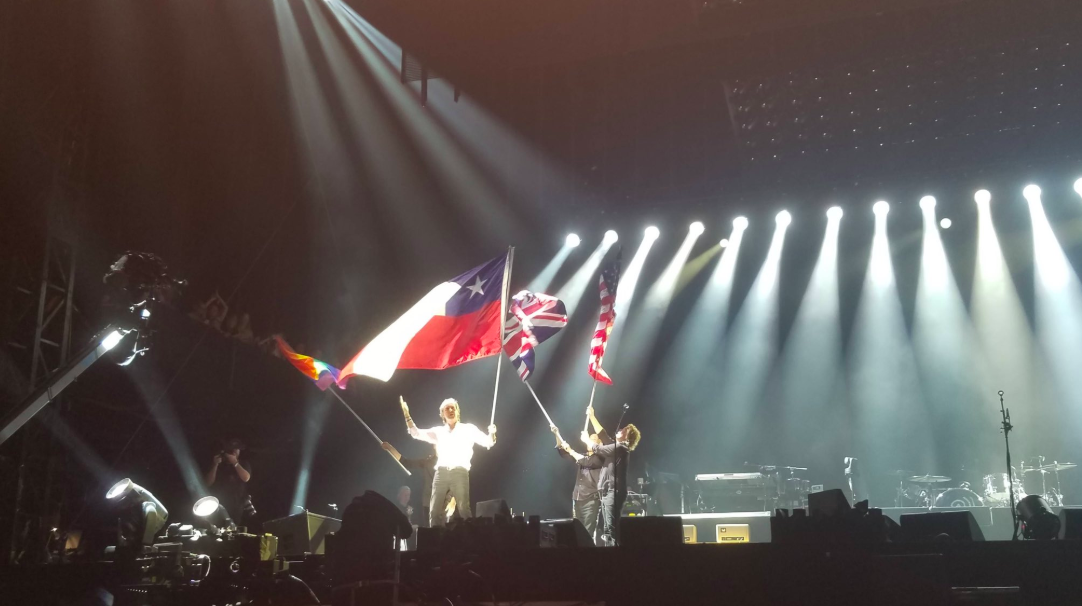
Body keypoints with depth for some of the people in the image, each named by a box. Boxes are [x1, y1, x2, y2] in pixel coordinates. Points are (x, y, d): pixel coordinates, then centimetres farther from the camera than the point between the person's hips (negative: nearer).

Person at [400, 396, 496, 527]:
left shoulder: (468, 429, 13)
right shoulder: (439, 432, 21)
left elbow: (487, 442, 6)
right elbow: (416, 433, 18)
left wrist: (492, 433, -16)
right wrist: (407, 414, 9)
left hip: (460, 472, -3)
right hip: (441, 472, 3)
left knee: (464, 509, -12)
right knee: (434, 510, -5)